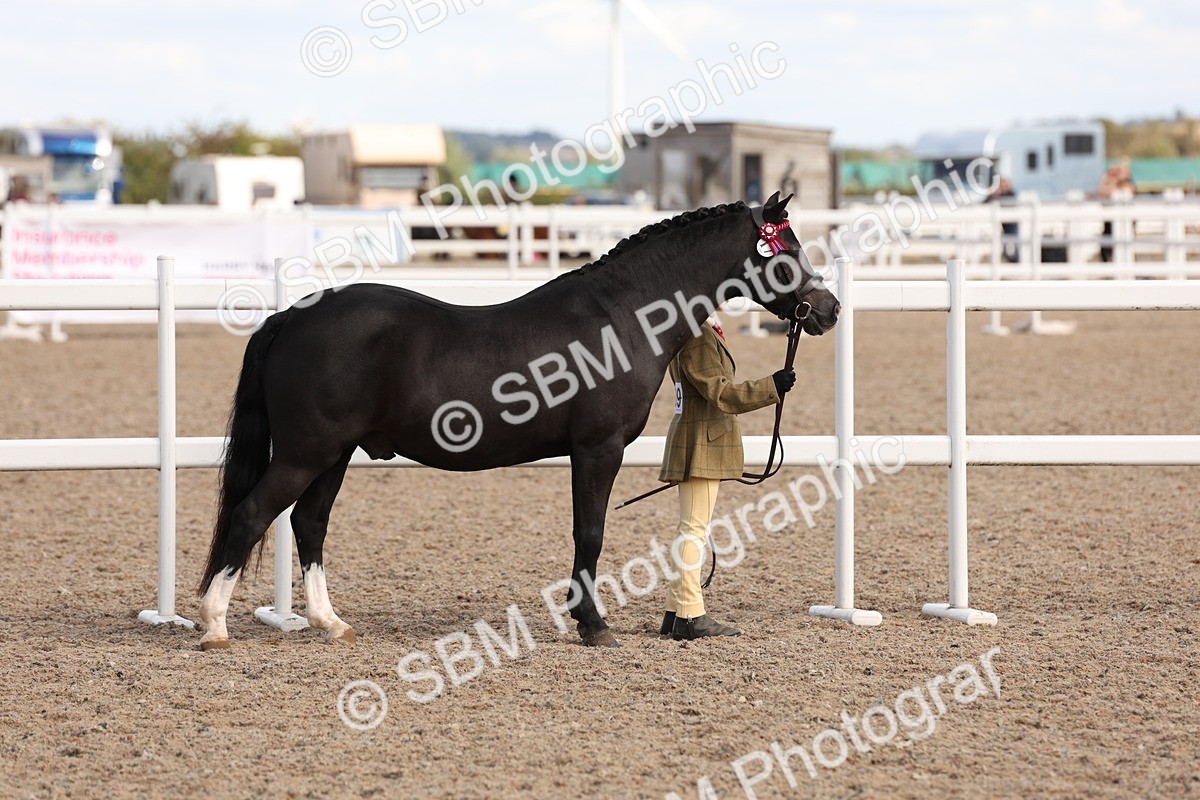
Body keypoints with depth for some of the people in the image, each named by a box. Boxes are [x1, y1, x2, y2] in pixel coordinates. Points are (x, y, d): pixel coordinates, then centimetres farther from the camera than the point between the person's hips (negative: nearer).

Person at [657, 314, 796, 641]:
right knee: (694, 529, -8)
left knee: (692, 530, 14)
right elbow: (720, 394, -22)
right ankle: (690, 617, -6)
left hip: (699, 445, 11)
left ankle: (675, 613, 17)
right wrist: (772, 387, -22)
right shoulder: (699, 337, -17)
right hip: (701, 447, -11)